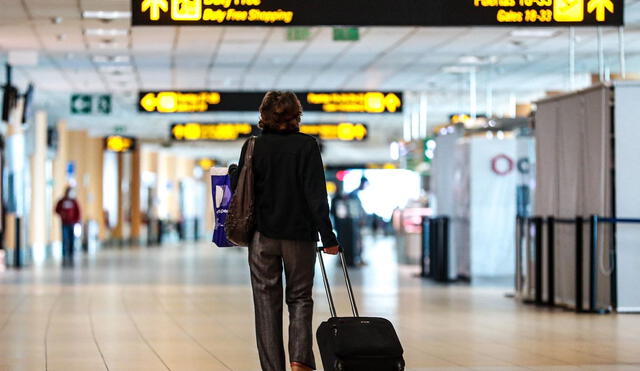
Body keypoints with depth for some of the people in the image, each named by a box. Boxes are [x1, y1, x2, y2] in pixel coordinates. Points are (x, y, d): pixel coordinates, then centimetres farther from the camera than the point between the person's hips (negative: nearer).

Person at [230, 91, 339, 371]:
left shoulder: (253, 147, -1)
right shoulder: (306, 145, -4)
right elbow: (316, 193, -9)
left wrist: (232, 171, 25)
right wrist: (327, 235, -8)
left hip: (262, 235, 1)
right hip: (299, 233, -1)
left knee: (267, 304, 7)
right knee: (300, 298, 12)